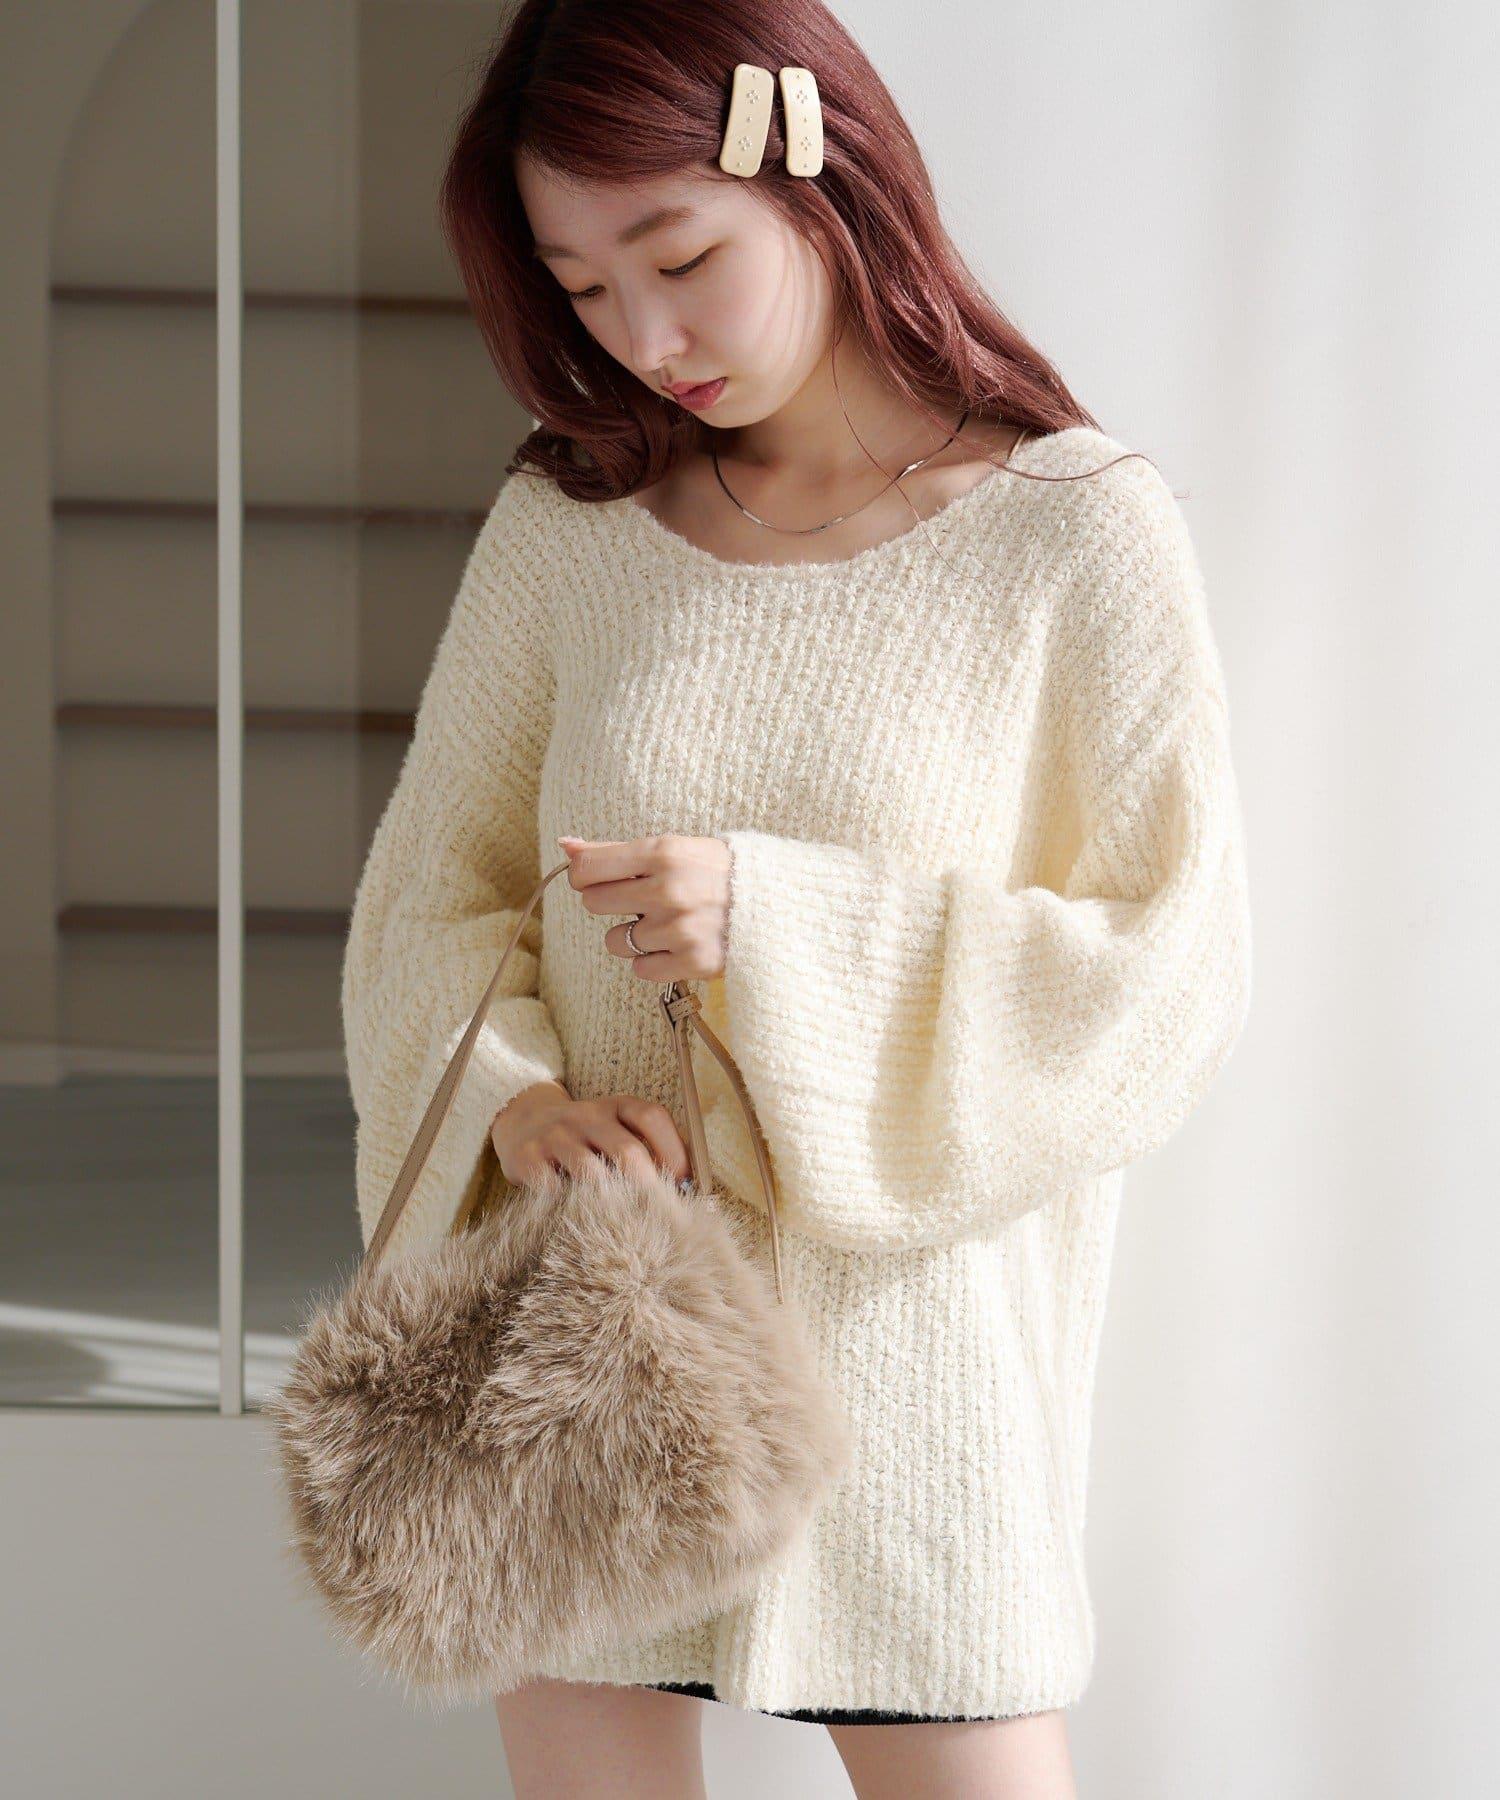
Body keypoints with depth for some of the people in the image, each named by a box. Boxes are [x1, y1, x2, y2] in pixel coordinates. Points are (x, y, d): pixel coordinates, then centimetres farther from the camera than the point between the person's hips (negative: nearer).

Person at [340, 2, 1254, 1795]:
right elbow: (431, 891, 8)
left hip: (903, 1329, -2)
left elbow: (1171, 985, -8)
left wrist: (787, 929, -19)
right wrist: (509, 1095, -13)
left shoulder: (1079, 535, -6)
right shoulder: (563, 524, 3)